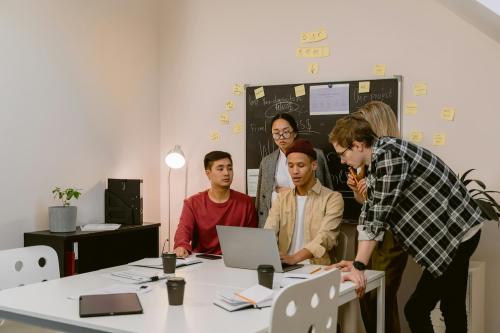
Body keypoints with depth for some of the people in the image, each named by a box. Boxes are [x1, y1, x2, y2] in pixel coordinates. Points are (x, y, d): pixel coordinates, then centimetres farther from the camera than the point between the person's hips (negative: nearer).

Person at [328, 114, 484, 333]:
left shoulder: (388, 155, -22)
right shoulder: (376, 160, 8)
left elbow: (379, 215, -24)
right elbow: (370, 213, 7)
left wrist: (359, 267, -19)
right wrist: (356, 262, 2)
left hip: (457, 233, -10)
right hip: (455, 232, 10)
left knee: (416, 310, -9)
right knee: (452, 310, 19)